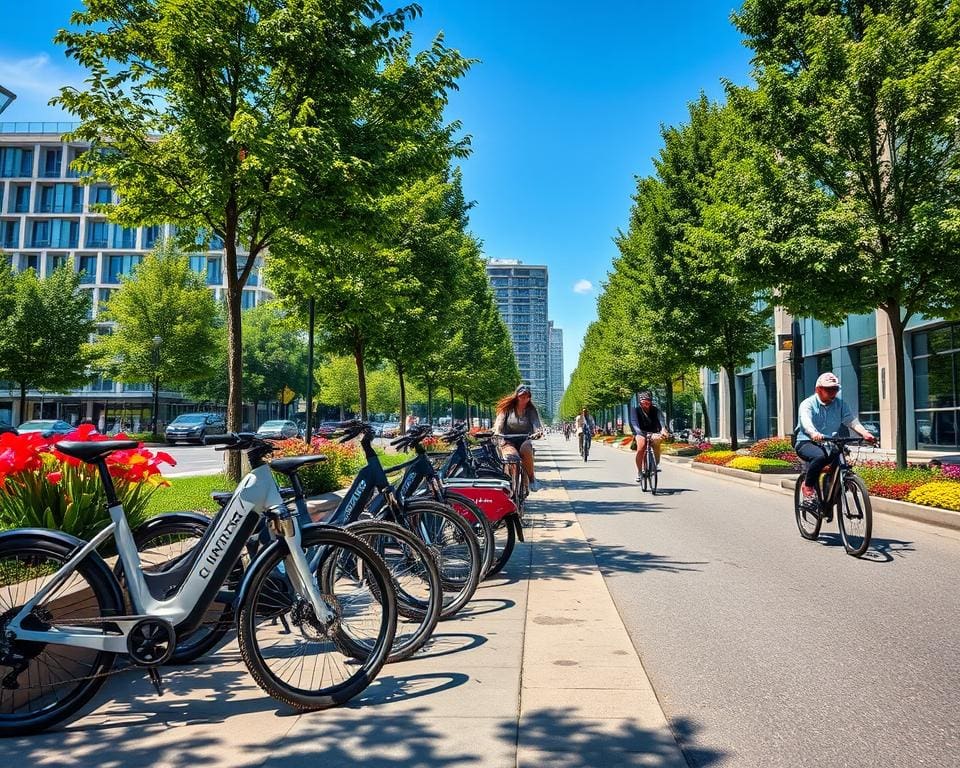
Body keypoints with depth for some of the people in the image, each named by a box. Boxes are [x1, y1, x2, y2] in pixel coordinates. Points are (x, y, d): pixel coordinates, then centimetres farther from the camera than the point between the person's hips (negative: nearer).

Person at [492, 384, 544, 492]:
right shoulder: (508, 408, 7)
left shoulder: (531, 410, 9)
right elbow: (500, 420, -6)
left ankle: (531, 478, -18)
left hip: (524, 441, 1)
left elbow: (536, 422, -8)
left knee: (526, 449, -35)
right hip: (508, 441, -1)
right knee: (511, 455, -35)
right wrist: (497, 432, -27)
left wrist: (538, 431, -31)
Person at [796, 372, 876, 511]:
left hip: (829, 443, 5)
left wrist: (864, 433, -29)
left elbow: (852, 420, -8)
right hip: (807, 443, -5)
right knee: (820, 456, -36)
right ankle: (807, 487, -15)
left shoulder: (840, 404, 6)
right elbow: (806, 421, -28)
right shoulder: (808, 404, -8)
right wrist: (814, 434, -51)